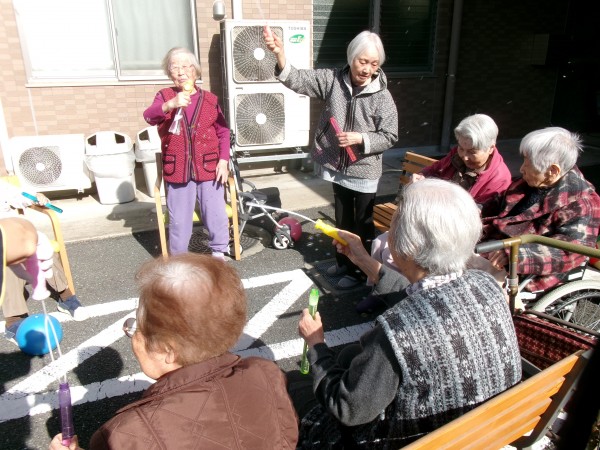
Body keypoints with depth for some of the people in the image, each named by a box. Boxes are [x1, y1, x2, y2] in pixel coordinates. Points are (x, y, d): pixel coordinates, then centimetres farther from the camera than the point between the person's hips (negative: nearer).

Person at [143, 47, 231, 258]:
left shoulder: (209, 99, 5)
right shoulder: (165, 96, 3)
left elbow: (223, 132, 7)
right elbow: (149, 116, -16)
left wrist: (223, 160, -3)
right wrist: (170, 104, -35)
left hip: (208, 167, 1)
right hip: (177, 169, 0)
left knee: (216, 214, 7)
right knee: (179, 220, 9)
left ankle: (218, 253, 26)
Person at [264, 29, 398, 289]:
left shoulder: (382, 97, -12)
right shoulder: (332, 79, -5)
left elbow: (390, 137, -9)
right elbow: (299, 81, -13)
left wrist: (359, 138, -24)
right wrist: (280, 54, -30)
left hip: (364, 172, -3)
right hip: (338, 167, 4)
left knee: (363, 223, 9)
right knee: (342, 219, 20)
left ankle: (361, 270, 26)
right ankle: (344, 262, 40)